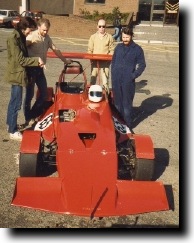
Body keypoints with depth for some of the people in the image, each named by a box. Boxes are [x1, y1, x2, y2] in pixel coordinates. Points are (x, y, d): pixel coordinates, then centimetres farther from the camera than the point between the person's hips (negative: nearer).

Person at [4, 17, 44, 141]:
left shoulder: (20, 37, 10)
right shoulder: (13, 38, -19)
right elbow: (20, 59, -22)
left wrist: (36, 61, 1)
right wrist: (37, 60, -16)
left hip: (18, 73, 10)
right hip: (16, 74, -10)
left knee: (14, 101, 21)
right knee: (16, 103, -4)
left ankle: (10, 123, 36)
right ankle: (13, 131, 5)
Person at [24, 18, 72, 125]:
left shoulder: (47, 38, 10)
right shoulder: (31, 37, -13)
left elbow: (55, 49, 20)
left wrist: (65, 60, 27)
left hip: (40, 69, 7)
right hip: (31, 69, -7)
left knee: (44, 93, 8)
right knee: (30, 94, 1)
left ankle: (33, 115, 23)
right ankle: (28, 119, 13)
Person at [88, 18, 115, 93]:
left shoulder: (109, 37, 4)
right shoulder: (93, 37, 8)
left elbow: (112, 50, 4)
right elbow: (89, 50, 8)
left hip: (105, 62, -2)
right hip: (94, 61, 2)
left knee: (105, 81, -6)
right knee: (92, 79, 7)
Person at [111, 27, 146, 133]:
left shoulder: (137, 49, -3)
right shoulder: (118, 47, 9)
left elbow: (142, 65, -1)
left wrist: (134, 75, -9)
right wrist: (113, 73, 7)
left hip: (128, 81, -4)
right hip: (116, 80, 4)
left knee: (127, 104, 1)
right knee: (117, 102, 13)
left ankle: (128, 125, 10)